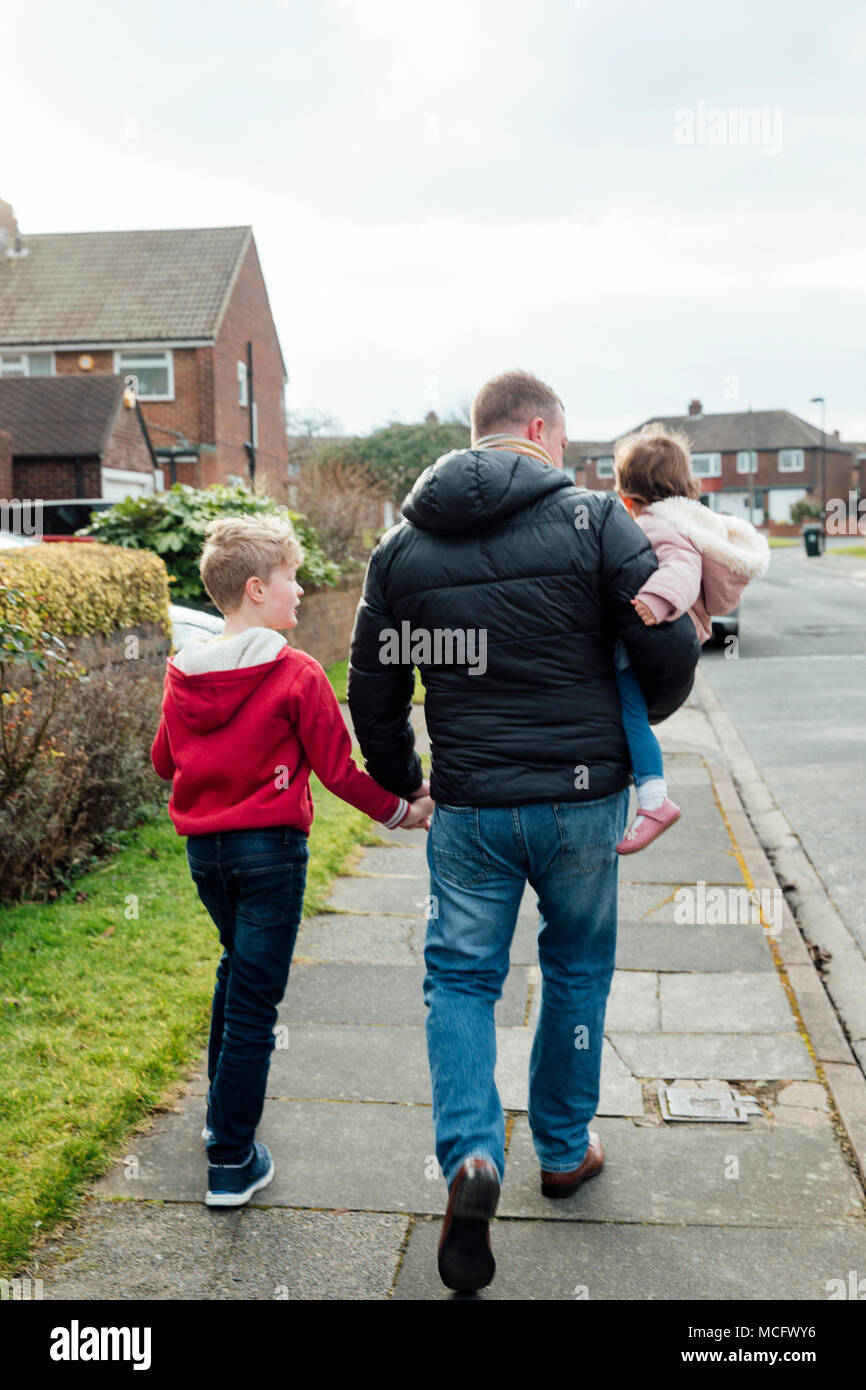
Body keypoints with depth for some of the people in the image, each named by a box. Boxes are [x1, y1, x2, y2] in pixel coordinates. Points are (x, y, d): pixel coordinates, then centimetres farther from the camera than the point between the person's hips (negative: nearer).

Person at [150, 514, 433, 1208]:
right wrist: (398, 808, 3)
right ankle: (232, 1162, 8)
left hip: (203, 845, 6)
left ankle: (224, 1106, 41)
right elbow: (337, 768, -11)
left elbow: (164, 761, 12)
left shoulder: (181, 673, 0)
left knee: (238, 963, 27)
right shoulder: (296, 674, -15)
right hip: (269, 845, -6)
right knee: (254, 999, 1)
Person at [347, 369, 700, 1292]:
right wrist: (641, 720, 14)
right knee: (577, 970, 18)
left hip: (468, 806, 1)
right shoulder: (593, 520, -7)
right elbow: (672, 651, -8)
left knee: (459, 977, 14)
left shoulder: (403, 544, 3)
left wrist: (400, 781, 21)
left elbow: (373, 688, 6)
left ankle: (471, 1155, -4)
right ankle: (564, 1150, 33)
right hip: (583, 798, -1)